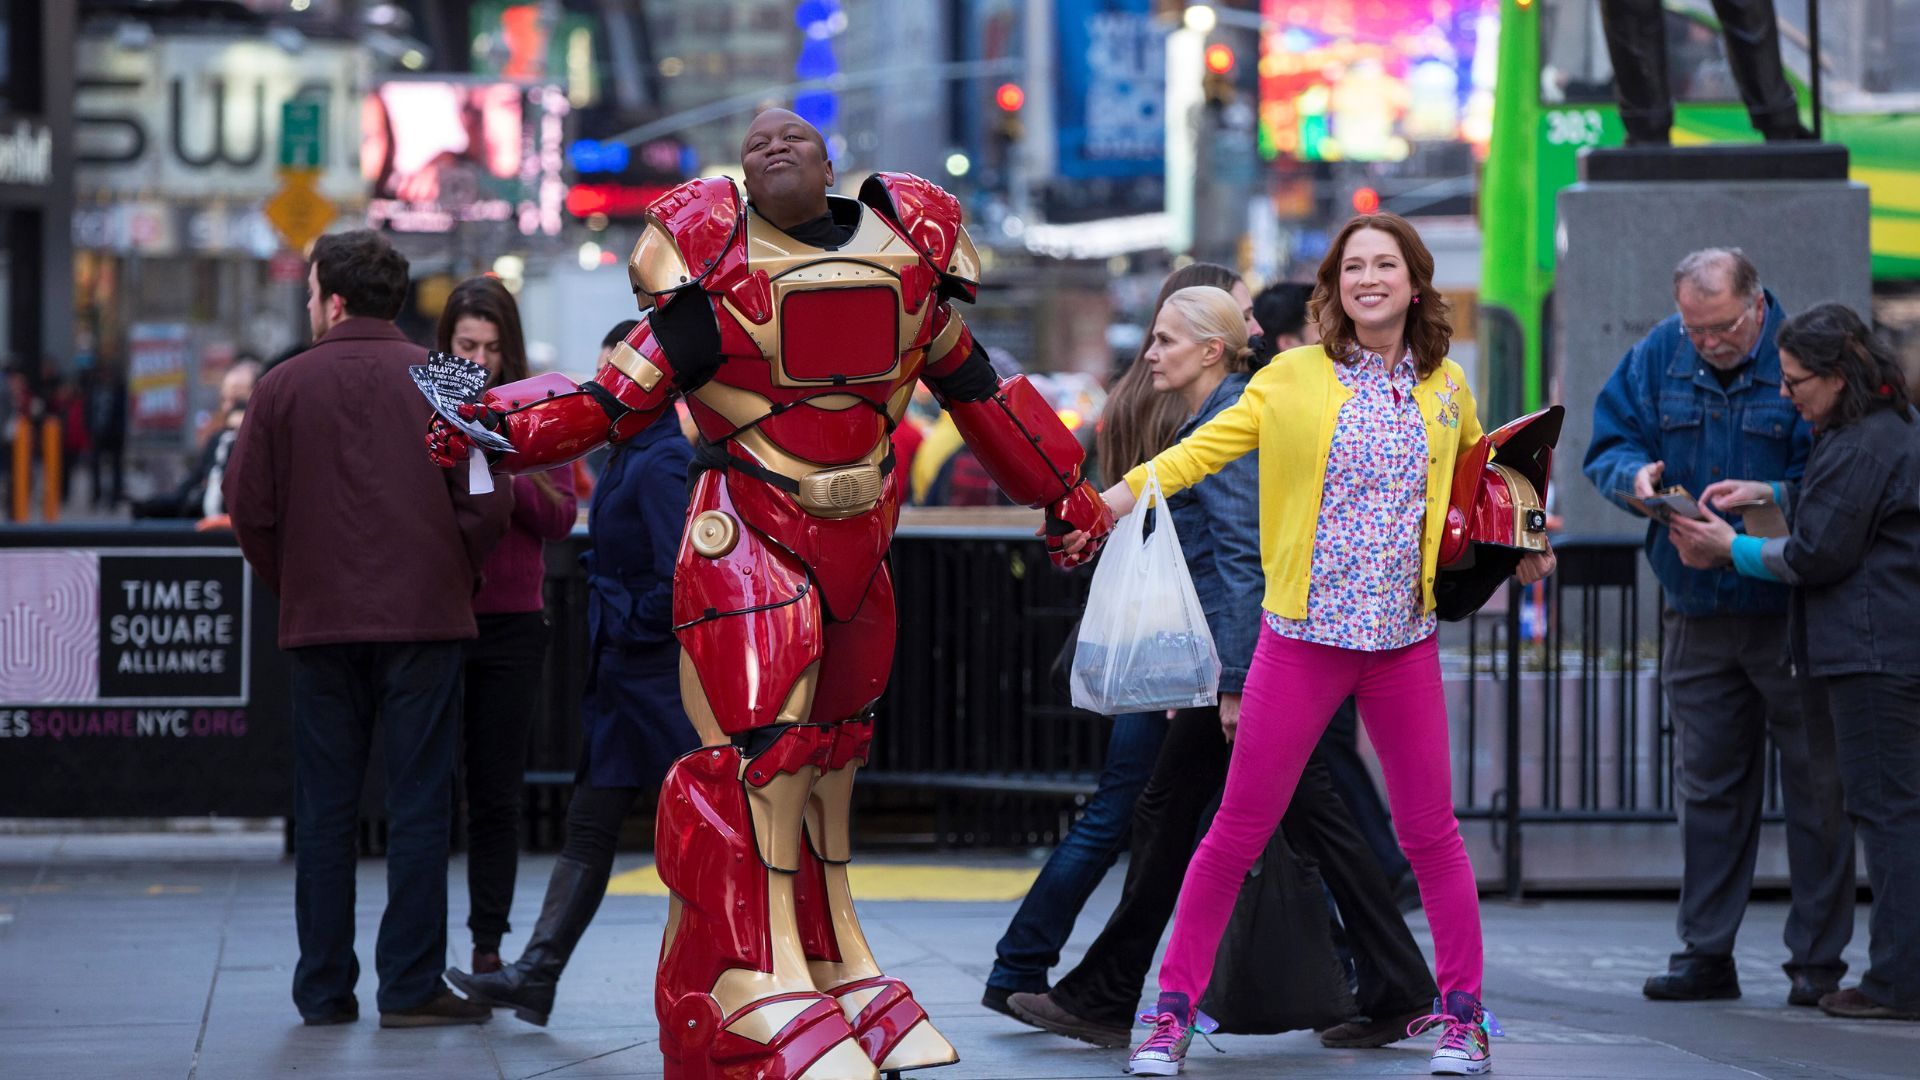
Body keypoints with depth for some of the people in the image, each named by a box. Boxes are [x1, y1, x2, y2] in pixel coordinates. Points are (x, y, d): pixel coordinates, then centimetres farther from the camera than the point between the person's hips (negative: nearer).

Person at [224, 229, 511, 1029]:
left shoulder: (284, 387, 1)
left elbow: (249, 510, 0)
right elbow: (487, 504, -4)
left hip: (319, 626, 1)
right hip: (424, 619, -1)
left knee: (324, 811, 7)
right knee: (417, 805, 1)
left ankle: (325, 990, 8)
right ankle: (411, 986, -2)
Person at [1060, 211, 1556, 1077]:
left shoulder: (1445, 387, 8)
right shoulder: (1294, 378, -1)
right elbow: (1203, 448, -8)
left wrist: (1515, 546, 15)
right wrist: (1116, 500, -20)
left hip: (1405, 640, 2)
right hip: (1303, 637, -2)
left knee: (1430, 833, 7)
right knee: (1238, 831, 0)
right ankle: (1175, 1009, 9)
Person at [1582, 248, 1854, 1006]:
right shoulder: (1659, 356, 3)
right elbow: (1608, 444, 8)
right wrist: (1636, 475, -14)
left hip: (1793, 610, -5)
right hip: (1698, 615, 5)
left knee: (1815, 787, 1)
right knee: (1707, 786, 9)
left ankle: (1817, 962, 6)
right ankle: (1705, 955, 16)